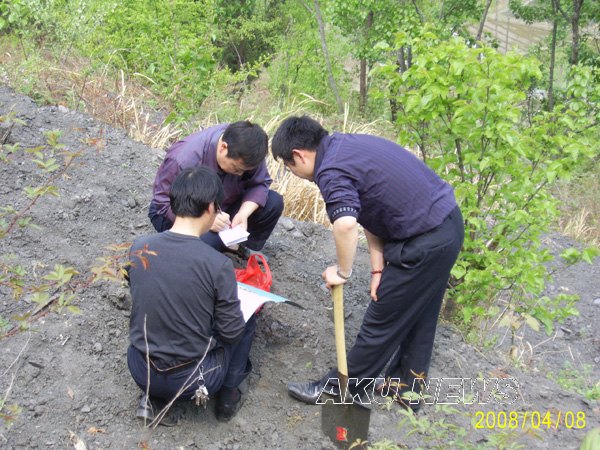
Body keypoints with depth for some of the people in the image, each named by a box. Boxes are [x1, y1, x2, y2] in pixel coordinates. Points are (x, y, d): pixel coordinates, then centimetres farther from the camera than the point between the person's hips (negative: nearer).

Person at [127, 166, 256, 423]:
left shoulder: (139, 248, -10)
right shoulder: (218, 264, -22)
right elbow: (231, 332, -12)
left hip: (140, 372, 4)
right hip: (193, 380, -3)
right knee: (246, 321, 19)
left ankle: (153, 397, 20)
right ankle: (228, 395, 21)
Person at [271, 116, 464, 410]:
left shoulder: (331, 171, -18)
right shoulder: (347, 146, 12)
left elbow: (346, 223, -37)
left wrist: (342, 272, -20)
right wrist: (378, 268, 7)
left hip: (425, 242, -10)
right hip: (449, 222, 10)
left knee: (381, 321, 7)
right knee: (419, 315, 22)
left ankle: (340, 389, 23)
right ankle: (407, 386, 39)